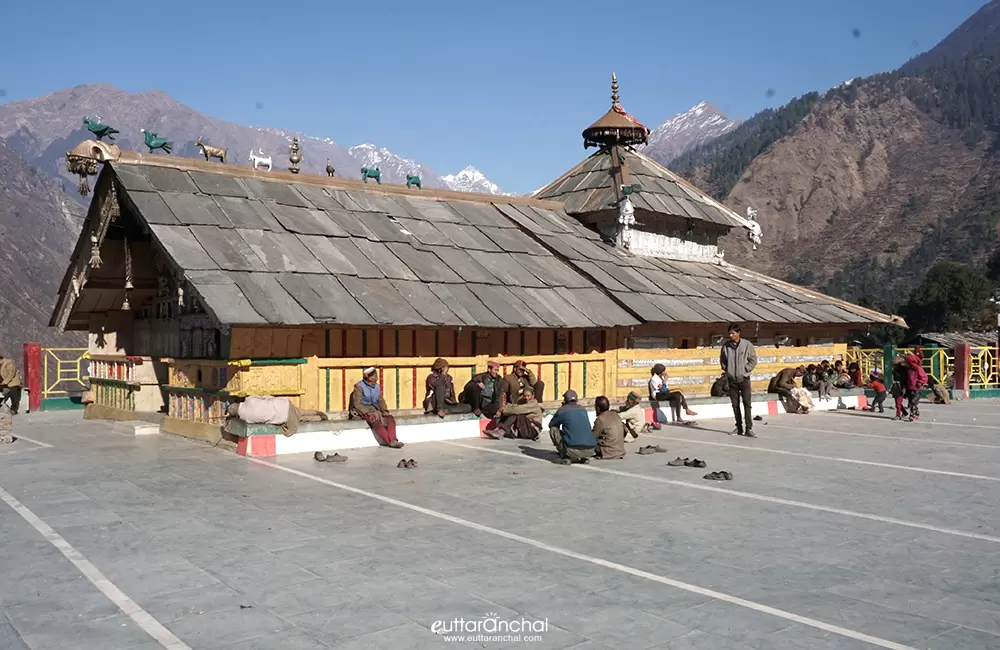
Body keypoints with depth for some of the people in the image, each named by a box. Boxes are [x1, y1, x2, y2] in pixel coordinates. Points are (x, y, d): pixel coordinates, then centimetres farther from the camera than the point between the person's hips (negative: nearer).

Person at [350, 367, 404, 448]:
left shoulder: (377, 386, 11)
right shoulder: (359, 386, -9)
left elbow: (381, 400, 13)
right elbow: (357, 404, -14)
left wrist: (385, 411, -5)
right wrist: (368, 413, -24)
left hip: (374, 410, 7)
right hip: (363, 411, -6)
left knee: (390, 418, -18)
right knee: (376, 421, -34)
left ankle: (393, 440, -33)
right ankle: (390, 442, -34)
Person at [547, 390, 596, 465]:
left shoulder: (562, 410, 4)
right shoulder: (583, 409, 18)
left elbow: (551, 424, 19)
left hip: (573, 450, -5)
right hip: (590, 451, 5)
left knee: (553, 430, 15)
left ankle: (565, 457, 7)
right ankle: (585, 457, 14)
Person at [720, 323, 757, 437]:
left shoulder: (747, 345, -7)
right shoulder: (726, 345, 0)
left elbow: (753, 360, 0)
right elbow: (722, 360, 13)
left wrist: (745, 370, -6)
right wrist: (726, 369, 3)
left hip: (744, 378, -3)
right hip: (732, 379, 3)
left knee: (747, 404, -7)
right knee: (735, 404, 8)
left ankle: (748, 429, -7)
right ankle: (739, 428, 17)